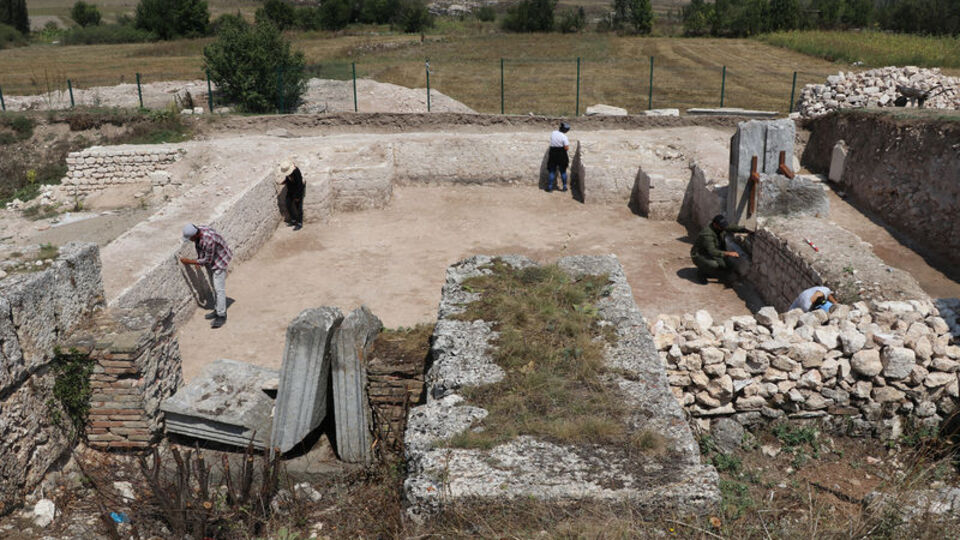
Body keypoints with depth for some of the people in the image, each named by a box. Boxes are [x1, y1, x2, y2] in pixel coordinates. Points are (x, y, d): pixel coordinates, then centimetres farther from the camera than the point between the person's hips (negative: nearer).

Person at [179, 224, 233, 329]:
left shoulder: (209, 240, -37)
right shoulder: (197, 230, -12)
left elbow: (208, 260, -26)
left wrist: (189, 261, -20)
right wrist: (198, 259, 3)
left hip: (220, 260, -9)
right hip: (212, 259, 9)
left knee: (219, 288, -9)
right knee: (215, 287, 16)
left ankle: (221, 316, -4)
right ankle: (218, 310, 28)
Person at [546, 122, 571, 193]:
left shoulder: (553, 133, 0)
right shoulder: (564, 137, -15)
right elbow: (566, 148, -14)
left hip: (552, 153, 3)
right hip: (561, 155, -3)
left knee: (552, 171, 8)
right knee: (563, 171, 11)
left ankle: (550, 187, 5)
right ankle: (564, 187, 16)